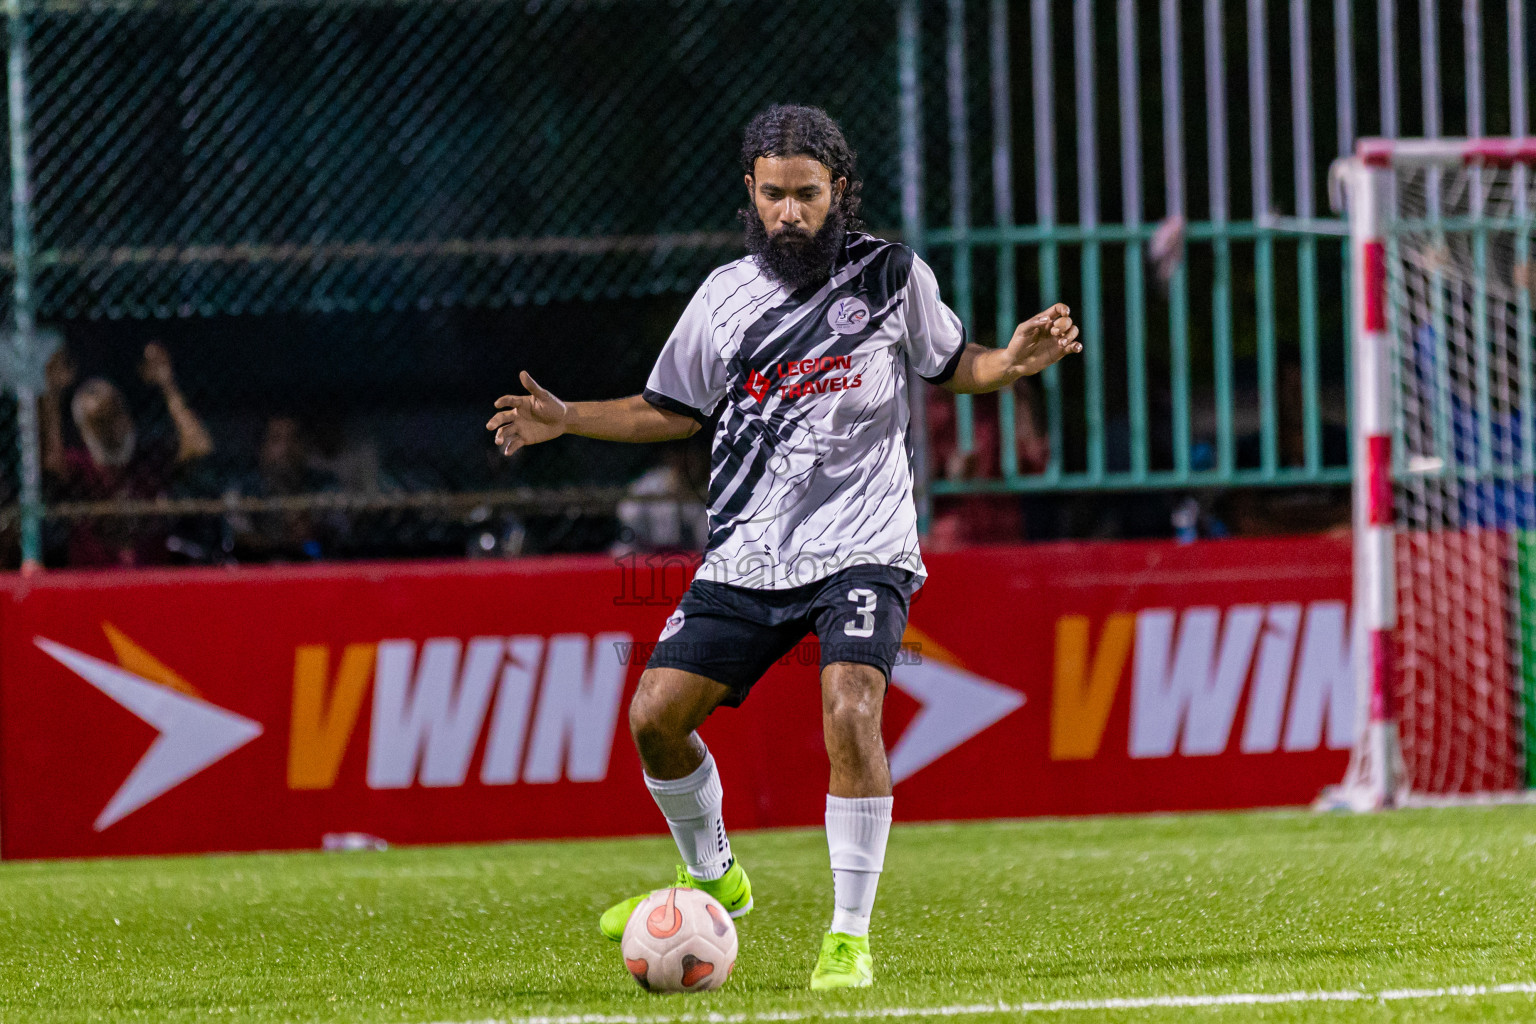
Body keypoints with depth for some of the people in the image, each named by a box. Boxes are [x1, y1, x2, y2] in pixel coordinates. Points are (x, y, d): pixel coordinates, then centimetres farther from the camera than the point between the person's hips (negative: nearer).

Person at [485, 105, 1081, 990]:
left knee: (851, 710, -26)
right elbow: (671, 410, 18)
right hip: (747, 556, 4)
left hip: (861, 549, -4)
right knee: (656, 715, -4)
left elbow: (951, 364, 14)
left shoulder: (894, 276, 0)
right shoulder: (726, 296, 6)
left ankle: (851, 935, -16)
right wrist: (568, 420, 6)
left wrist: (1015, 362, -6)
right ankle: (712, 877, 24)